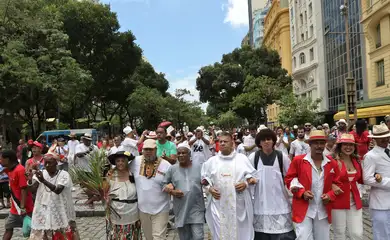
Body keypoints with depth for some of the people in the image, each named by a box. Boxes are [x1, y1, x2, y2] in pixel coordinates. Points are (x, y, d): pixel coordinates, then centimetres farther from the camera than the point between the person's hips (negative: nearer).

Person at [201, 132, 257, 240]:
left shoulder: (242, 158, 4)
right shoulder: (211, 161, 8)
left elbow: (252, 175, 7)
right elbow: (204, 178, 12)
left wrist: (246, 183, -11)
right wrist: (209, 188, -4)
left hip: (239, 204, -1)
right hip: (219, 205, 1)